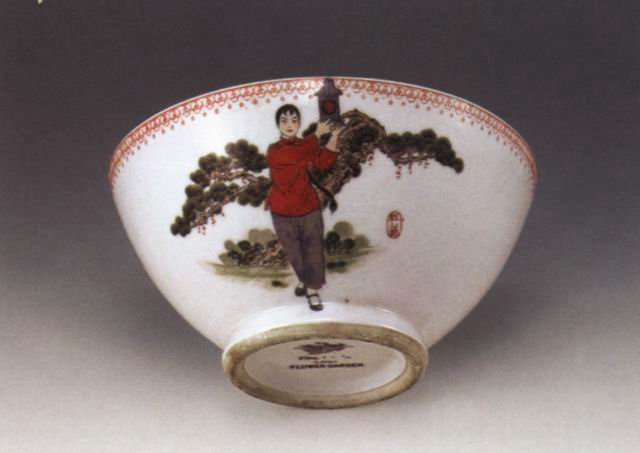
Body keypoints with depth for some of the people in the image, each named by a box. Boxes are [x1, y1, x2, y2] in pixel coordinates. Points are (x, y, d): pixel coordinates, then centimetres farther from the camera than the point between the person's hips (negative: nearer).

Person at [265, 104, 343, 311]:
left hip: (309, 209, 1)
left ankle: (312, 289, 12)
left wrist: (334, 136, -29)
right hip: (283, 214, -1)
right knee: (294, 253, 15)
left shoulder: (306, 146, -2)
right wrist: (318, 134, -23)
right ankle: (303, 280, 39)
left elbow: (323, 162, -18)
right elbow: (295, 154, -30)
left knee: (313, 250, 0)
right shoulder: (274, 151, -12)